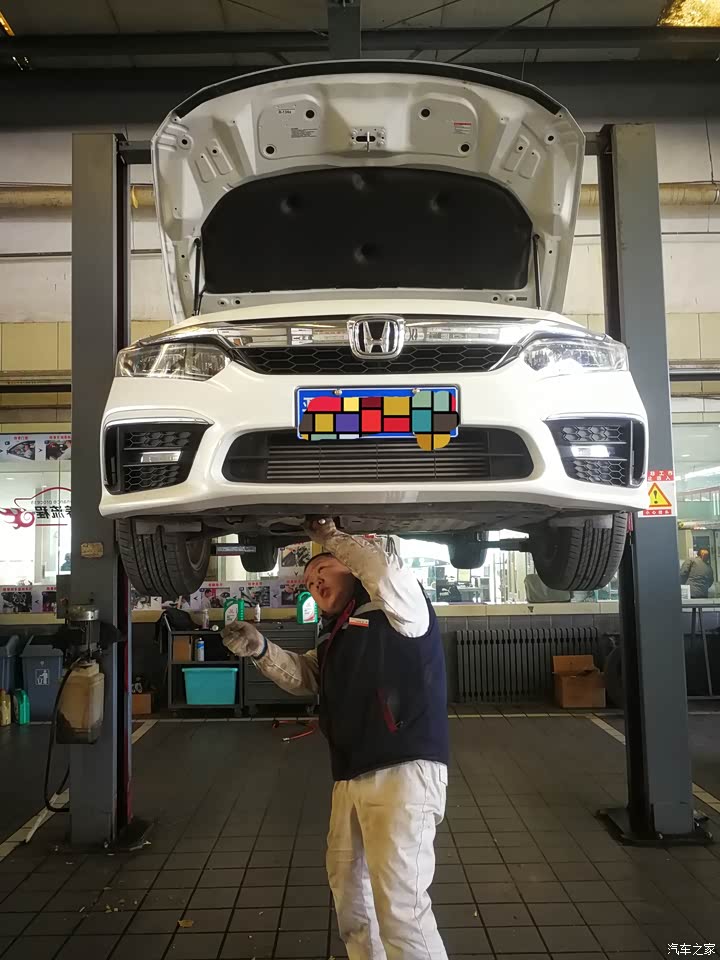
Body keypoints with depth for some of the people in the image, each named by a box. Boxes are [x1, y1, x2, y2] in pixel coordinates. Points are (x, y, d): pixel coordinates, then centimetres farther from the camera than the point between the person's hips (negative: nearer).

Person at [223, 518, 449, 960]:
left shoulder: (396, 609, -4)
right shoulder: (336, 635, 21)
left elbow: (388, 573, -22)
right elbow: (303, 675, 16)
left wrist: (331, 537, -7)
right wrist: (260, 649, -3)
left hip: (403, 772, -9)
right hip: (351, 777, 9)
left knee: (399, 904, -13)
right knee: (348, 886, 21)